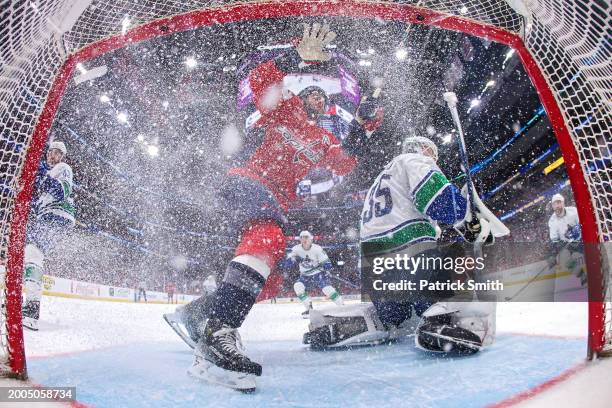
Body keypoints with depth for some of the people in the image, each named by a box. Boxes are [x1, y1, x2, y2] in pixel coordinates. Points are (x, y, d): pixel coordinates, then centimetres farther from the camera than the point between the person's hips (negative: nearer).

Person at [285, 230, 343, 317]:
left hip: (318, 274, -3)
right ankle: (309, 308, -8)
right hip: (305, 276, 3)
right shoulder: (296, 249, -8)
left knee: (327, 289, -23)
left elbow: (327, 263, -12)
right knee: (297, 286, -22)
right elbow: (288, 262, -15)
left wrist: (327, 266, -32)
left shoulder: (317, 249, -16)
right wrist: (295, 259, -33)